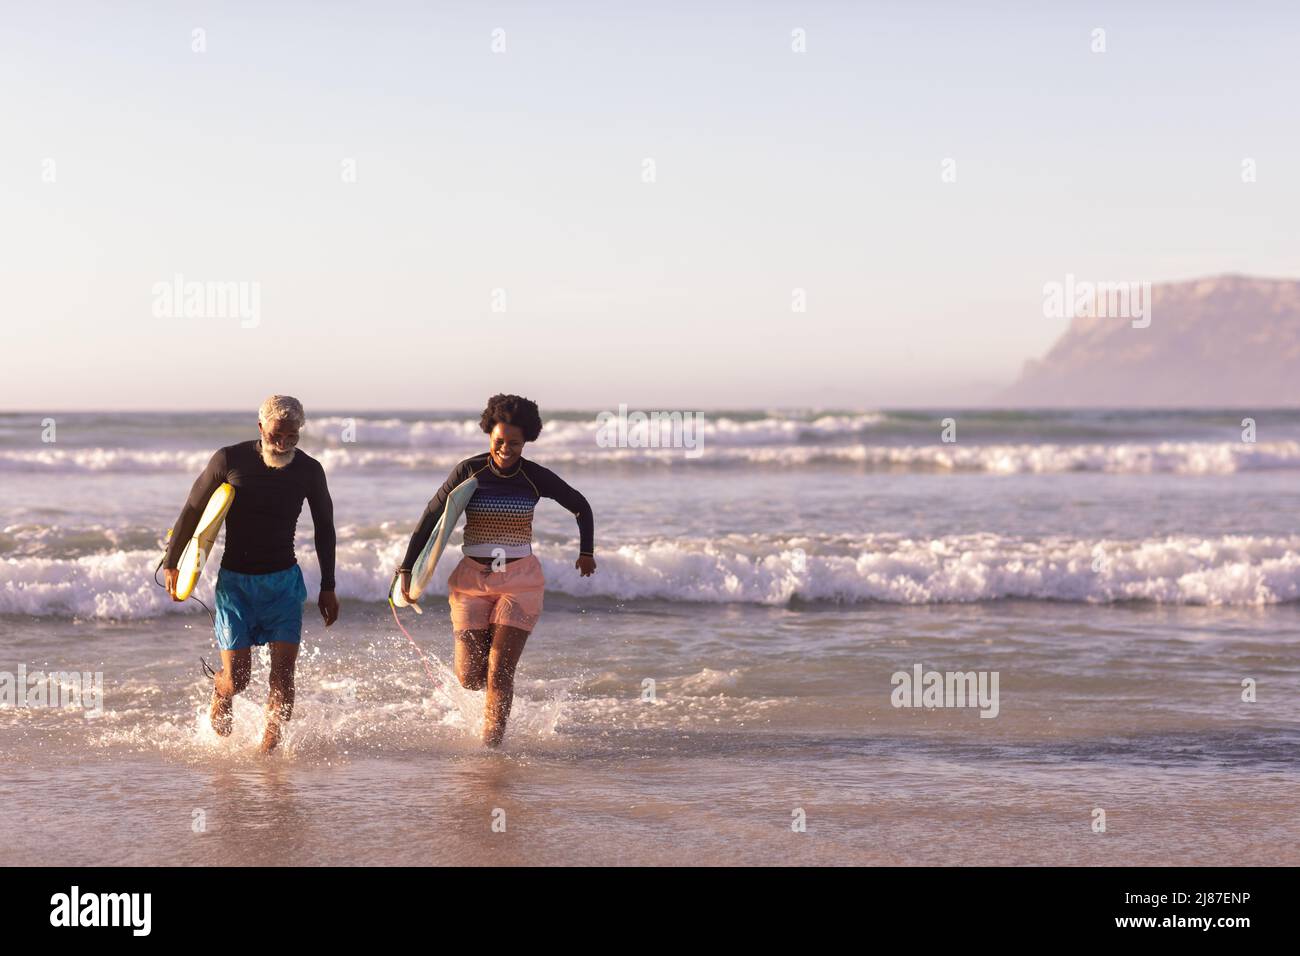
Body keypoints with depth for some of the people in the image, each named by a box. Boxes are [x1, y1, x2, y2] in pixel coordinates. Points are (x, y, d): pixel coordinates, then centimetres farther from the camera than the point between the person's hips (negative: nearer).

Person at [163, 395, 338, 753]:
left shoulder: (309, 470, -4)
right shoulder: (229, 460, -10)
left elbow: (324, 528, 10)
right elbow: (192, 511, 1)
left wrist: (328, 588, 11)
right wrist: (171, 564, 5)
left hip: (284, 580, 2)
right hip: (234, 581, -1)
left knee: (283, 672, -10)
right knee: (236, 677, -6)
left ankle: (269, 750, 1)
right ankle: (220, 698, 30)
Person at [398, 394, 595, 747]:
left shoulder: (536, 478, -3)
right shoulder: (469, 471, -5)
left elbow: (580, 506, 13)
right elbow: (431, 517, -1)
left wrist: (587, 552, 18)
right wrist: (407, 568, -4)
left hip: (520, 579, -1)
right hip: (472, 578, 1)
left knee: (499, 671, -12)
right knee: (469, 677, 0)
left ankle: (491, 747, -2)